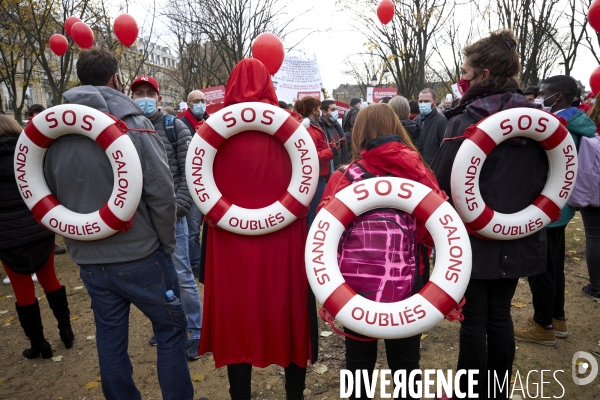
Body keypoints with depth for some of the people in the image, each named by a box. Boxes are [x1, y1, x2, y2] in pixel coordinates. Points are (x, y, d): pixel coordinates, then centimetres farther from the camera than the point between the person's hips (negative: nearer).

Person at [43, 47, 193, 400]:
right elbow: (162, 192, -17)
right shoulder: (133, 123, -13)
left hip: (89, 260, 6)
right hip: (139, 256, -5)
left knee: (110, 337, 18)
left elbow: (51, 195, 10)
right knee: (171, 329, 11)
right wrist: (167, 244, -4)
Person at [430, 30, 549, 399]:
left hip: (475, 237, -6)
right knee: (500, 315, 17)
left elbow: (441, 183, -15)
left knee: (474, 319, 7)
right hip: (517, 236, 6)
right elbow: (547, 176, 13)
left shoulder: (466, 121, -16)